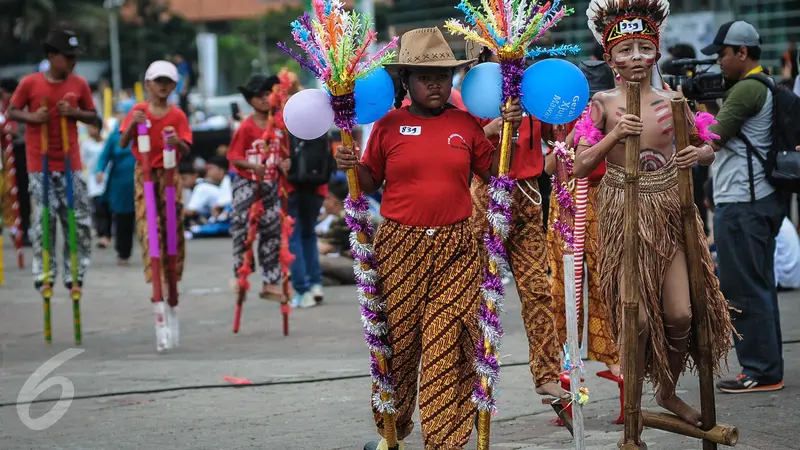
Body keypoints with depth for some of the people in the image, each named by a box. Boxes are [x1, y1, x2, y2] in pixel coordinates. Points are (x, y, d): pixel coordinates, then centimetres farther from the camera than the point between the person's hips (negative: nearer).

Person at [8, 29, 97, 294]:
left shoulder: (79, 85, 3)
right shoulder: (30, 83, -4)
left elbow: (92, 115, 11)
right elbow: (12, 112, 4)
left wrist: (74, 112, -9)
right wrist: (32, 117, -16)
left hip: (70, 163, 3)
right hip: (40, 164, -2)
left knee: (80, 221, 1)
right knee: (44, 219, -3)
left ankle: (74, 275, 11)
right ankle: (44, 275, 7)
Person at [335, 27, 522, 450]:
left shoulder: (466, 124, 7)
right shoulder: (389, 125, 2)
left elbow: (491, 172, 14)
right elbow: (370, 181, 9)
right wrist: (350, 165, -11)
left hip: (455, 248, 1)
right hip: (400, 247, -1)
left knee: (449, 348, -5)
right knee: (398, 341, 7)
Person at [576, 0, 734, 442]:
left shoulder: (671, 100, 2)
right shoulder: (603, 103, -4)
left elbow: (707, 149, 14)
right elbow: (580, 166, -6)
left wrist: (700, 154, -9)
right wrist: (614, 135, -20)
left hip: (670, 211, 2)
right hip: (624, 213, -2)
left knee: (680, 315, 0)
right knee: (637, 317, -3)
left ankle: (668, 391, 27)